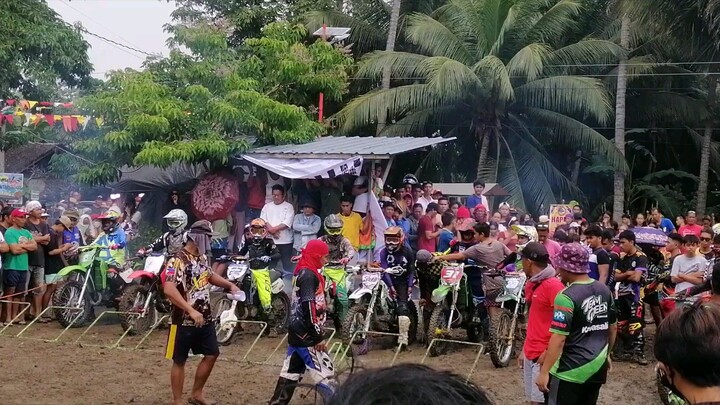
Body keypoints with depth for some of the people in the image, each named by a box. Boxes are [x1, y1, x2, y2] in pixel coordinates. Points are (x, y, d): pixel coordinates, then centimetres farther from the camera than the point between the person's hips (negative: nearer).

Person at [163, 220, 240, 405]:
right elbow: (169, 290, -32)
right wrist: (191, 311, -36)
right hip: (184, 321, -8)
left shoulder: (202, 258, 8)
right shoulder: (178, 261, -20)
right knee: (180, 361, 5)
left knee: (212, 354, 14)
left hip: (205, 319, 8)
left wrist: (230, 285, 14)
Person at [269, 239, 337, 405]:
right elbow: (309, 308, -22)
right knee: (325, 373, -7)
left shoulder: (301, 272, 14)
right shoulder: (309, 275, -16)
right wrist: (318, 337, -18)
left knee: (291, 372, 14)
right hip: (307, 335, -10)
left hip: (297, 332, 10)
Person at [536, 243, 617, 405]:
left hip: (571, 371, -7)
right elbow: (613, 327, 15)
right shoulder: (605, 290, 4)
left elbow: (558, 339, -22)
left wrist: (544, 372, -17)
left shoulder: (567, 297, -19)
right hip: (598, 367, 7)